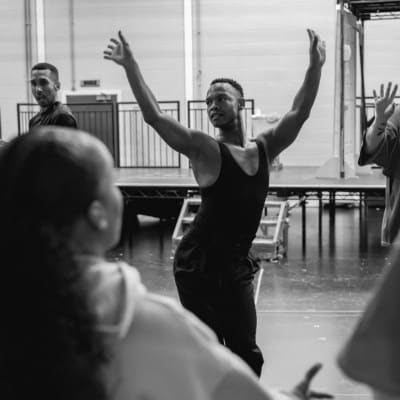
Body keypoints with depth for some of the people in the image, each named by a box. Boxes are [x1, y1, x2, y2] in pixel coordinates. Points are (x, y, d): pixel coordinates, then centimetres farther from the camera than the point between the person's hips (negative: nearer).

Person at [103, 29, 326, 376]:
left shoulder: (264, 149, 6)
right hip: (198, 266, -5)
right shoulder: (205, 150, -9)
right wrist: (130, 65, -19)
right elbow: (154, 116, -15)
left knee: (246, 353, 10)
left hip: (236, 266, 5)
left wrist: (315, 66, -1)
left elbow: (300, 112, 7)